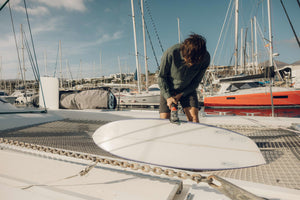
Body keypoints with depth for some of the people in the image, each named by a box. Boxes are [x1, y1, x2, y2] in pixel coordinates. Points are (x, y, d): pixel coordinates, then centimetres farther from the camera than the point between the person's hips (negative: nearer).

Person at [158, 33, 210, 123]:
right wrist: (168, 96, -18)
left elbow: (196, 81, -6)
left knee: (193, 116, -18)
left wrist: (181, 94, -12)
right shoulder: (171, 53, -28)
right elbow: (161, 77, -13)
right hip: (168, 89, -1)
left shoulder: (205, 58, -22)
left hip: (188, 89, 1)